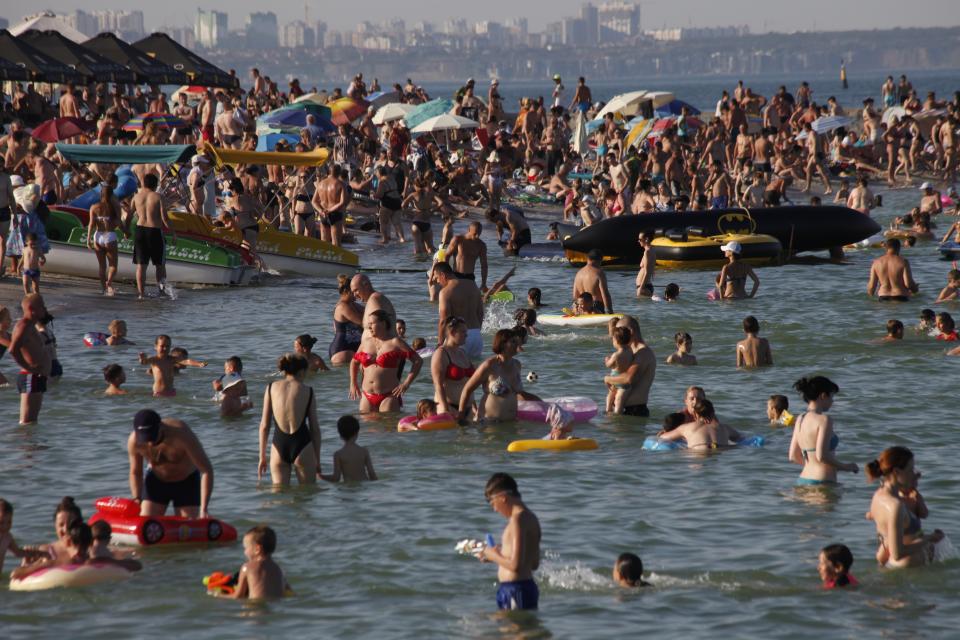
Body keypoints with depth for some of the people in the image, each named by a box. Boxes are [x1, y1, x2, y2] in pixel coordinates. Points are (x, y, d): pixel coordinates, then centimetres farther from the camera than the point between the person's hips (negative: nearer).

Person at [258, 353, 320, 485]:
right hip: (301, 445, -2)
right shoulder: (307, 392, 0)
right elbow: (315, 428, 2)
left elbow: (264, 425, 3)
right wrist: (317, 460, 11)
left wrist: (262, 457, 10)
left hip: (278, 446, 2)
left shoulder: (272, 388, 3)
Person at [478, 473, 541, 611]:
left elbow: (515, 565, -22)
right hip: (528, 587, 10)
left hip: (515, 590, -10)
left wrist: (493, 556, -5)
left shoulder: (518, 520, -15)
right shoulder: (531, 518, 15)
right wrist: (500, 554, 19)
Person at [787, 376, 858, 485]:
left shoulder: (800, 419, 12)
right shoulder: (824, 420, -12)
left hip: (803, 480, 8)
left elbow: (793, 457, 15)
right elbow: (821, 456, -19)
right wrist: (845, 466, -5)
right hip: (822, 481, -8)